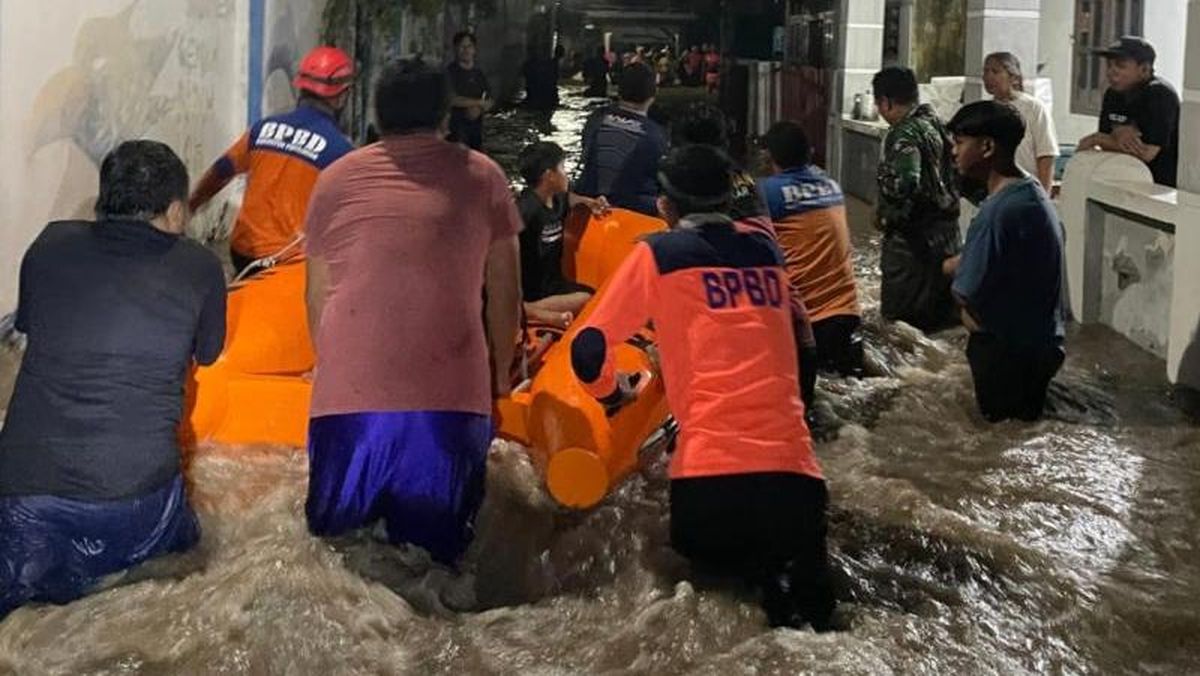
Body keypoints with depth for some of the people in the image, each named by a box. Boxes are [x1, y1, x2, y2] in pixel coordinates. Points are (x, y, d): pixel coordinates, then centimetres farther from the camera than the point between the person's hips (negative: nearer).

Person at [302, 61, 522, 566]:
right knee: (434, 558, 4)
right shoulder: (482, 177, 11)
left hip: (347, 397, 1)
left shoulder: (335, 179, 14)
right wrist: (500, 374, 30)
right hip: (451, 400, -1)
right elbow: (504, 292, 15)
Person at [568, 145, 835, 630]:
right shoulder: (767, 252, 15)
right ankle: (803, 579, -6)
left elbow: (588, 353, 3)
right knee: (794, 545, 27)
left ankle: (766, 576, -2)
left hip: (709, 472, -2)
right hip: (794, 468, 2)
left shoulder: (657, 254, 5)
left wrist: (613, 393, 24)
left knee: (699, 546, 28)